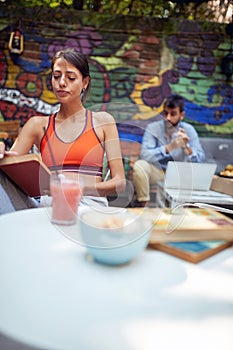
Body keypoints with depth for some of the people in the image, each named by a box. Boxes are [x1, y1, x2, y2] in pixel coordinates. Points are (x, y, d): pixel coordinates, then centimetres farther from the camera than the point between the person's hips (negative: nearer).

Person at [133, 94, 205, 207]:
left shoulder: (188, 130, -7)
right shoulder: (153, 128, -11)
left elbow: (200, 159, -15)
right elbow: (144, 154, -26)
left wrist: (186, 147, -36)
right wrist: (169, 147, -40)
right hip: (157, 171, -1)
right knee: (139, 165, -29)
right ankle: (142, 204, -12)